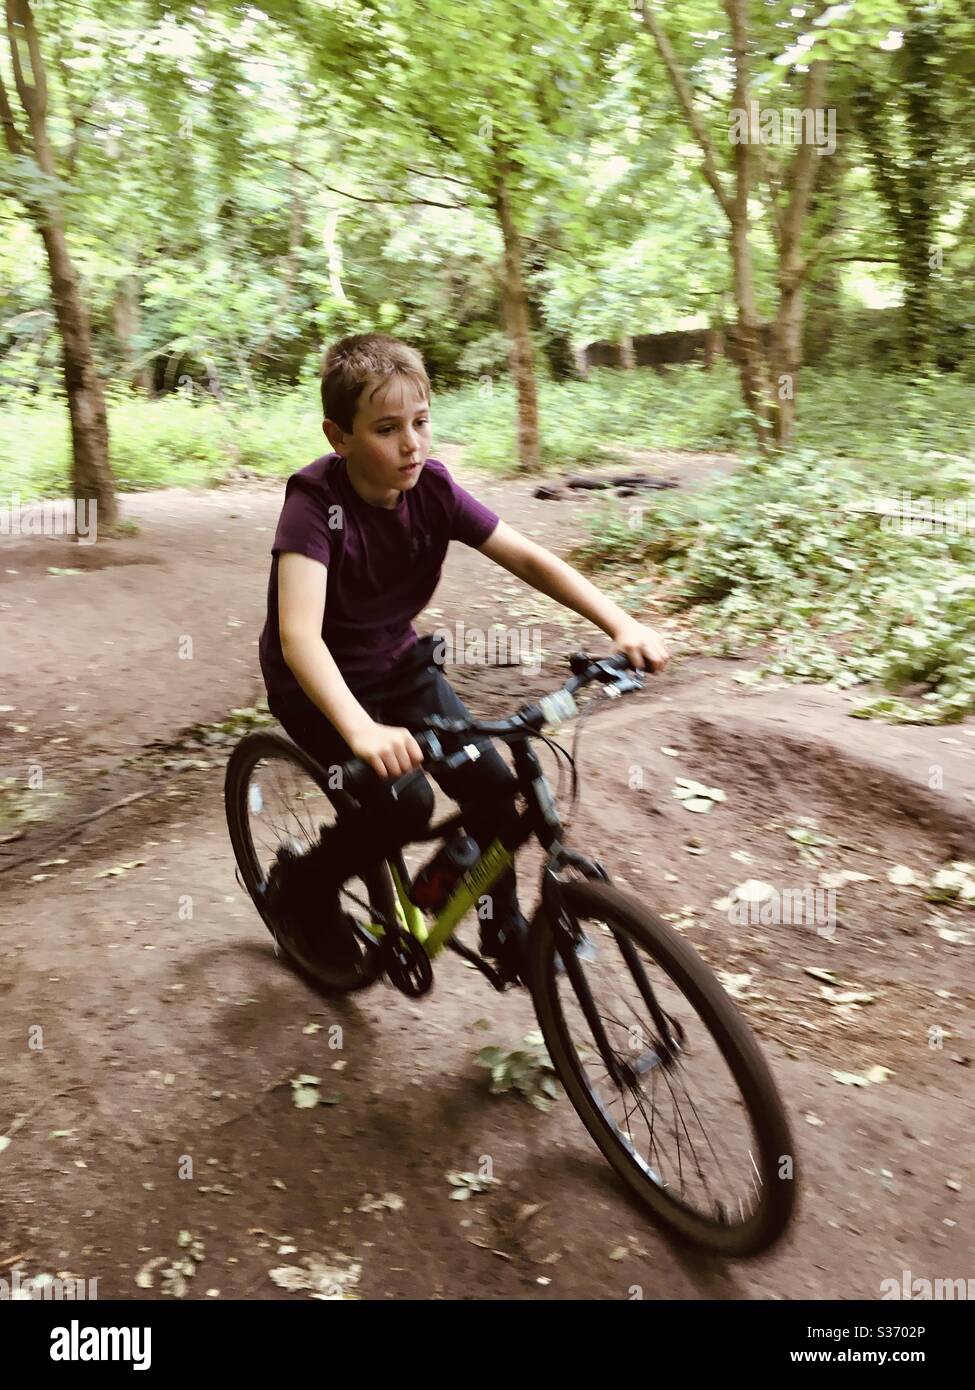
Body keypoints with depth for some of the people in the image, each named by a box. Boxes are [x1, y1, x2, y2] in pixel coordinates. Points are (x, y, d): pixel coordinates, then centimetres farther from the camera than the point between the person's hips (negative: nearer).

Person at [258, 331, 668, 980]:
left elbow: (527, 557, -16)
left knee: (492, 783, -9)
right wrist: (362, 730, -57)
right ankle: (301, 886, 5)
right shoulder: (316, 503, -28)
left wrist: (621, 624, -29)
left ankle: (504, 926, 17)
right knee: (403, 799, -24)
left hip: (396, 663, 5)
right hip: (318, 684, -5)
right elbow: (298, 634, -40)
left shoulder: (432, 487, -14)